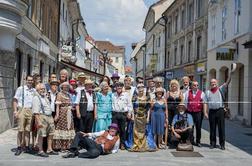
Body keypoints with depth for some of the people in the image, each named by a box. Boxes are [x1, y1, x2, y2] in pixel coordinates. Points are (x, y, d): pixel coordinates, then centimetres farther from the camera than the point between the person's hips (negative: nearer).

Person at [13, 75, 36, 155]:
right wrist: (15, 111, -9)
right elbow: (15, 100, 1)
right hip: (22, 110, -3)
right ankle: (19, 147, 2)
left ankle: (26, 146, 11)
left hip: (31, 111, 3)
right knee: (20, 130, -4)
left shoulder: (34, 90, 13)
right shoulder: (20, 89, 3)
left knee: (28, 130, 5)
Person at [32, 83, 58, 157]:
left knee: (51, 134, 11)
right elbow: (35, 111, -15)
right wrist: (38, 121, -21)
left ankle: (49, 150, 20)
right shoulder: (36, 98, -8)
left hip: (49, 116, 9)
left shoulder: (45, 97, 20)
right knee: (41, 135, -5)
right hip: (42, 116, -9)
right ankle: (40, 151, 4)